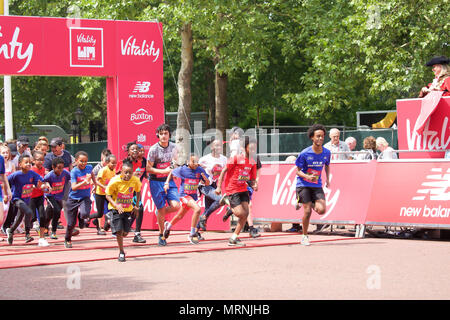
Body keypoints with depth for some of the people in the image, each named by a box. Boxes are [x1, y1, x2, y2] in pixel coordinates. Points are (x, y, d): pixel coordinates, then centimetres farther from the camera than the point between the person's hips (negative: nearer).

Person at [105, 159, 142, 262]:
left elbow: (138, 192, 7)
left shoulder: (135, 180, -14)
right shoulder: (115, 181, -22)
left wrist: (136, 206, 3)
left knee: (125, 233, 5)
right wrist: (116, 205, -28)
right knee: (119, 231, -13)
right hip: (116, 208, -3)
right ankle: (121, 252, 6)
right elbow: (108, 195, -12)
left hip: (128, 209, 3)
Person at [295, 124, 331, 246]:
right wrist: (307, 176, -25)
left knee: (322, 210, -14)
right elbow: (298, 171, -7)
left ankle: (312, 203, 22)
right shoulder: (304, 153, -13)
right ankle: (305, 236, 10)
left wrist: (327, 179, 8)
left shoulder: (326, 152, -2)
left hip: (317, 185, 3)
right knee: (307, 211, -9)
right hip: (303, 185, -3)